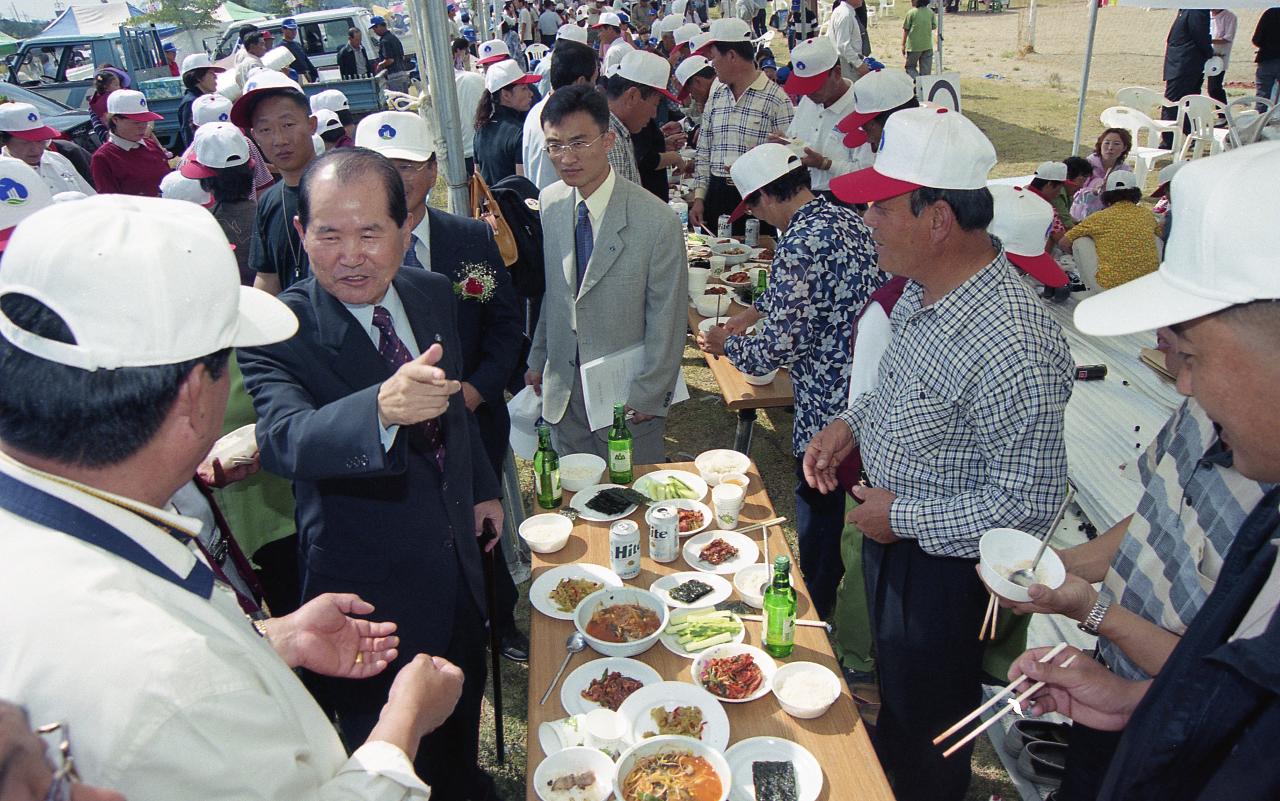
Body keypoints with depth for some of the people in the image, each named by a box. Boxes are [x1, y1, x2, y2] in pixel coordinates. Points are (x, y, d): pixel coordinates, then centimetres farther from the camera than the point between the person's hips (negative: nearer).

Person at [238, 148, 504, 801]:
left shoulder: (434, 294, -5)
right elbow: (283, 440, -42)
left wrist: (483, 486, 18)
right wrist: (381, 408, -60)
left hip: (456, 552, 6)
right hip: (368, 584, -6)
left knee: (462, 702, 30)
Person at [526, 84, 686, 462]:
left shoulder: (657, 221, -20)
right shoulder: (548, 203, -3)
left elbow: (667, 318, -14)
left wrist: (647, 395, -10)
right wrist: (537, 359, 12)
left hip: (627, 395, -4)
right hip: (562, 387, 4)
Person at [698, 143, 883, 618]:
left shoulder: (800, 245, -23)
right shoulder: (849, 220, 6)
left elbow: (777, 347, -20)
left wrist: (726, 344, -2)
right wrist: (752, 314, 23)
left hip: (830, 410, -9)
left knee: (818, 511, 11)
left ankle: (815, 617, 30)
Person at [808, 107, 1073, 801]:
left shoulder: (1010, 346, -34)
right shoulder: (923, 289, -5)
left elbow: (1030, 504, -29)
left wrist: (904, 519, -22)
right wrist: (853, 422, -3)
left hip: (940, 562, -8)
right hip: (889, 535, 9)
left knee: (926, 724, 18)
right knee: (894, 687, 32)